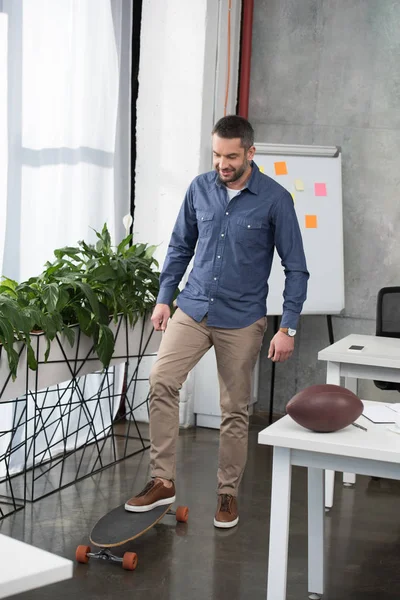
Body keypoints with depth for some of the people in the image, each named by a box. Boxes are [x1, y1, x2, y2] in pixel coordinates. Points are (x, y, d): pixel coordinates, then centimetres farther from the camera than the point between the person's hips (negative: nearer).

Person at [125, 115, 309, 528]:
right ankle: (162, 481, -4)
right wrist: (164, 298, 9)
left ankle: (228, 492, 22)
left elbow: (295, 267, -7)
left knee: (235, 410, 5)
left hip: (242, 320, -3)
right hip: (193, 309, 3)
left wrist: (288, 327, -12)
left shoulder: (275, 199, -10)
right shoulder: (200, 188, 0)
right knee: (161, 380, -14)